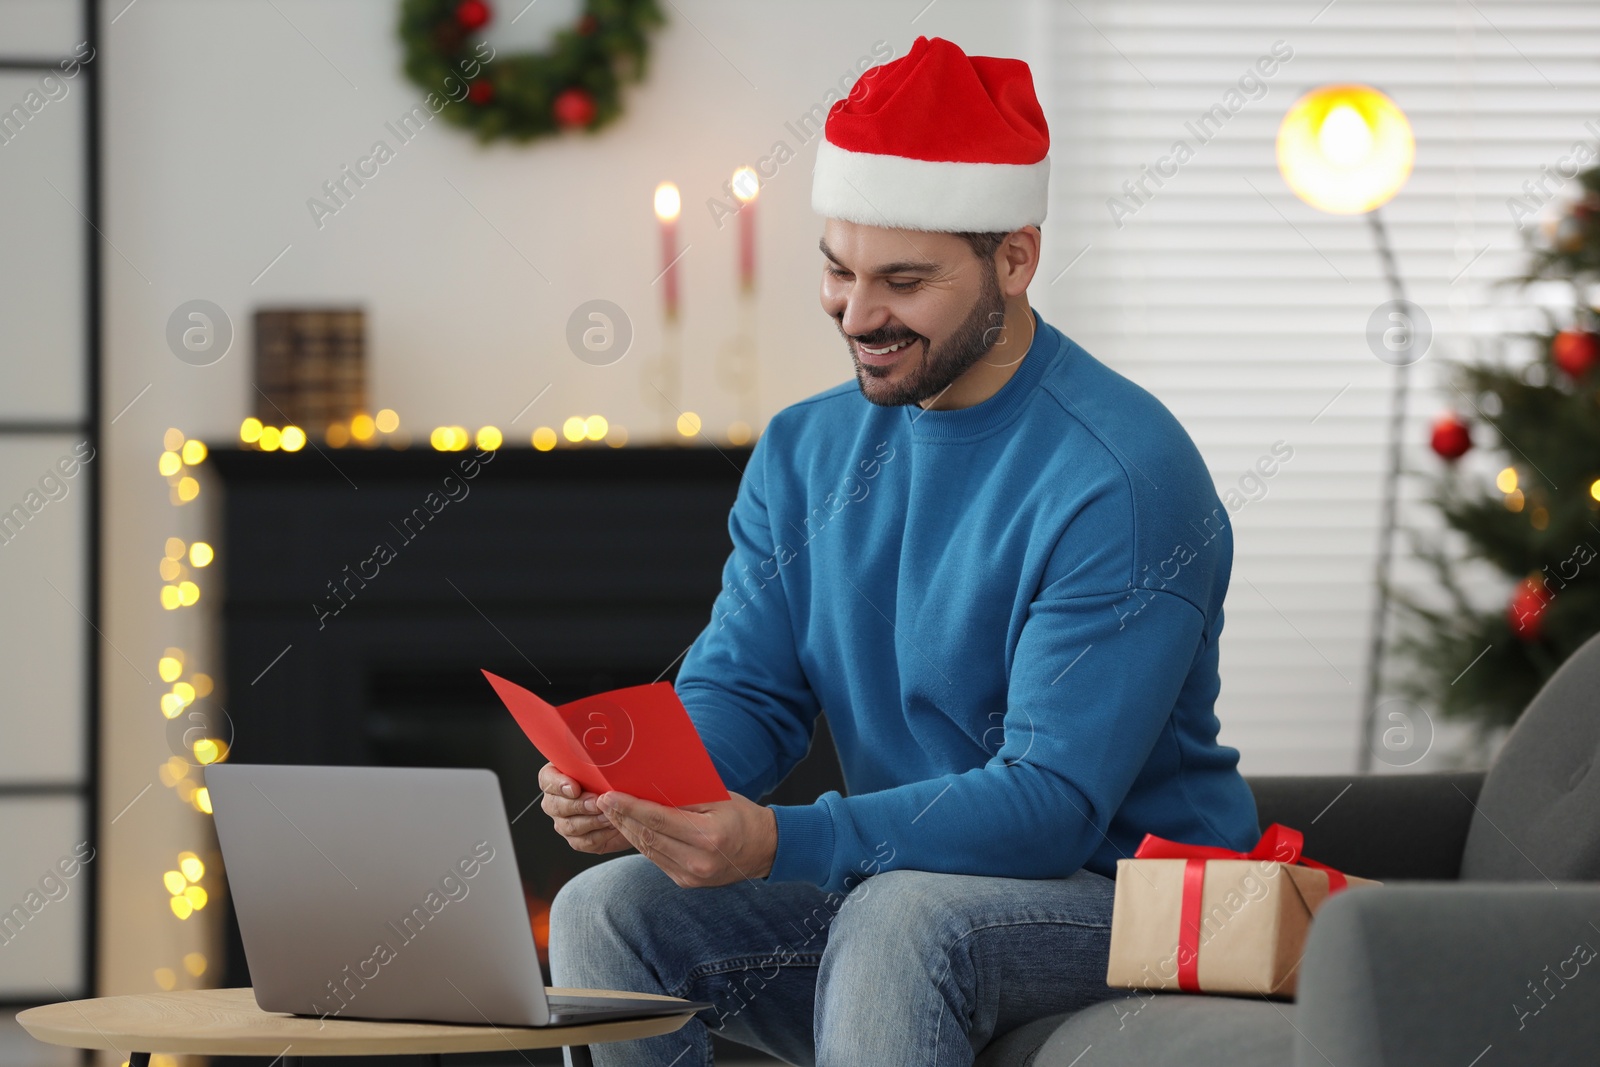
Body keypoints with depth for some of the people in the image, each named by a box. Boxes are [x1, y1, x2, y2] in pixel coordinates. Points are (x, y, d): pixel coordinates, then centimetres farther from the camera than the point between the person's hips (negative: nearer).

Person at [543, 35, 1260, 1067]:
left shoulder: (1121, 478, -18)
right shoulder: (806, 451, 7)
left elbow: (1054, 801, -24)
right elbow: (742, 690, 5)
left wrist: (777, 844, -36)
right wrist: (631, 783, -21)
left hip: (1119, 892, -6)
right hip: (899, 878, 7)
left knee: (896, 923, -36)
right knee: (606, 911, -15)